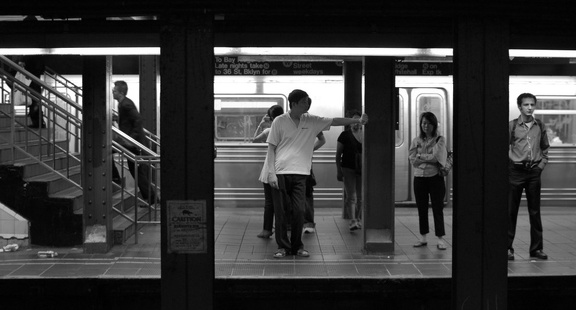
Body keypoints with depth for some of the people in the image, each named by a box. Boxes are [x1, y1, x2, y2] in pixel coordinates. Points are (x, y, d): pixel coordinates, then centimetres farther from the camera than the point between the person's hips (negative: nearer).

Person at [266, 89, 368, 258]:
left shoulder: (311, 121, 8)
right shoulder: (279, 121, -1)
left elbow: (334, 121, 9)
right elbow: (271, 148, -1)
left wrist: (358, 120, 3)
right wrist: (271, 173, -8)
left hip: (300, 174, 3)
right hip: (280, 173, -3)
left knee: (299, 212, -2)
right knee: (281, 212, 1)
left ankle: (297, 246, 13)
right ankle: (283, 246, 13)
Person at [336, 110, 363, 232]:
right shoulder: (345, 135, -1)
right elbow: (338, 154, 0)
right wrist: (338, 170, -5)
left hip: (362, 169, 4)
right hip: (348, 168, -4)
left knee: (360, 197, 9)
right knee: (351, 196, -10)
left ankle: (358, 219, 22)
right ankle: (352, 221, -15)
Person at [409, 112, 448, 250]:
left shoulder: (440, 140, 0)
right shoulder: (416, 140, 8)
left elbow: (436, 157, -14)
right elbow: (412, 160, -3)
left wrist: (420, 156, -6)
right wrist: (429, 158, -11)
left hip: (435, 177, -3)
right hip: (419, 178, 3)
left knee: (437, 208, -2)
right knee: (422, 209, 9)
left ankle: (440, 238, 2)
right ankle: (423, 237, 18)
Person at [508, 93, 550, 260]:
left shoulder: (540, 126, 7)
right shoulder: (512, 126, -3)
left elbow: (545, 149, 15)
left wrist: (541, 164, 4)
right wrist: (508, 164, -8)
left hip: (534, 172, 3)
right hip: (516, 171, -3)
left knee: (535, 211, 7)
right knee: (511, 211, 1)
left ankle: (536, 248, 16)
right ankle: (508, 248, 7)